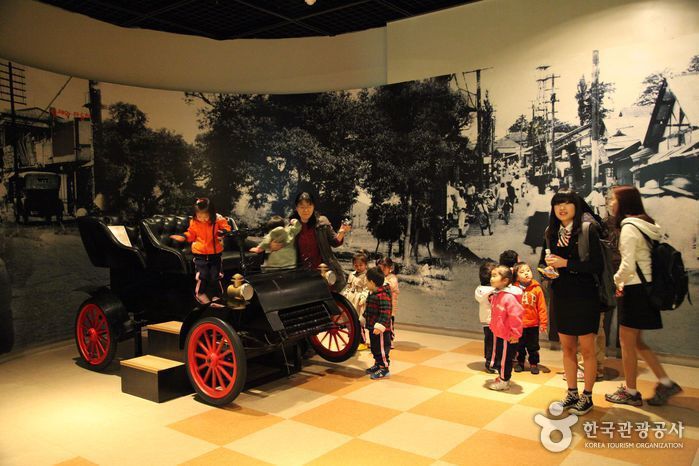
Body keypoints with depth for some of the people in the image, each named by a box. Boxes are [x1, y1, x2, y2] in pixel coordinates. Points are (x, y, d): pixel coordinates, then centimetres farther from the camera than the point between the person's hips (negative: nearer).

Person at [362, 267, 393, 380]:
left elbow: (385, 312, -28)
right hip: (372, 327, 10)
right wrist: (364, 318, 31)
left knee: (382, 348, 0)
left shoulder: (383, 295, -24)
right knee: (374, 347, 20)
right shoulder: (372, 293, 9)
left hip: (381, 329, -10)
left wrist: (379, 326, -32)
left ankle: (384, 369, 11)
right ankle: (378, 364, 35)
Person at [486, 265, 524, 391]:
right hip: (498, 333, 9)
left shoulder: (509, 297, -25)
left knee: (505, 359, 6)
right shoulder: (495, 295, 3)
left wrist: (515, 334, -20)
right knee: (499, 356, 19)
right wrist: (493, 326, 18)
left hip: (507, 336, -9)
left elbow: (516, 316, -25)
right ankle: (502, 377, 35)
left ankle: (504, 381, 20)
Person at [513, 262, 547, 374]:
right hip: (518, 325, 0)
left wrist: (543, 323, -5)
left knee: (533, 346, 13)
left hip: (533, 324, 0)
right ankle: (520, 362, 33)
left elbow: (542, 307, -5)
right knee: (519, 346, 16)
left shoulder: (537, 289, -8)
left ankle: (534, 363, 29)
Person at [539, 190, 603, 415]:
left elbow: (597, 265, -16)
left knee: (586, 349, 4)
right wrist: (547, 268, -9)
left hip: (584, 297, -5)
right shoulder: (552, 233, 7)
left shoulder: (588, 230, -9)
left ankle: (587, 397, 18)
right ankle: (572, 393, 26)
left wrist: (566, 263, -20)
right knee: (567, 348, 13)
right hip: (560, 297, 5)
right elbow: (543, 262, 14)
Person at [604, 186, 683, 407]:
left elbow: (628, 265, -23)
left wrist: (617, 280, -5)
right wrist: (623, 282, 12)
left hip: (635, 291, -9)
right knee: (635, 341, 17)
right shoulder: (644, 225, 12)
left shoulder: (629, 227, -16)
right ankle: (665, 382, 18)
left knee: (627, 341, 3)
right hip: (645, 288, 9)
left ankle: (630, 392, 14)